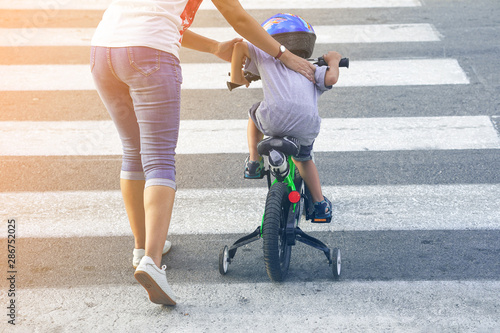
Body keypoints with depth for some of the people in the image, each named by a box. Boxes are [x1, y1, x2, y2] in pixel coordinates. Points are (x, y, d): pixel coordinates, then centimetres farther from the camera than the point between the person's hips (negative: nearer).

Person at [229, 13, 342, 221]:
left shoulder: (267, 57, 28)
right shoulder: (311, 69, 30)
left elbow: (240, 46, 13)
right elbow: (331, 78, 11)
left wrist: (236, 77, 27)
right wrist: (333, 61, 34)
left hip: (275, 118, -2)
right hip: (307, 124, 2)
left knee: (256, 114, 36)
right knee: (303, 158, 34)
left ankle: (254, 163, 30)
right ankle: (320, 204, 32)